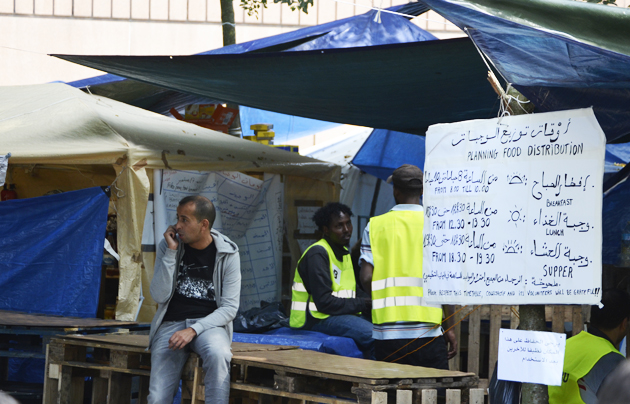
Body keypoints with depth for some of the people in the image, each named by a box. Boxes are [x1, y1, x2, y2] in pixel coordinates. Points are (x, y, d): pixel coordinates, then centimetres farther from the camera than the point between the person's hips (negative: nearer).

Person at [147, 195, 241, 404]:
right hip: (171, 323, 2)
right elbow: (160, 296, -5)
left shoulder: (228, 253, -2)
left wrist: (194, 330, -18)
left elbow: (229, 307, -5)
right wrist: (171, 252, -12)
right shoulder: (168, 246, 3)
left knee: (218, 355, -38)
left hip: (209, 324, -2)